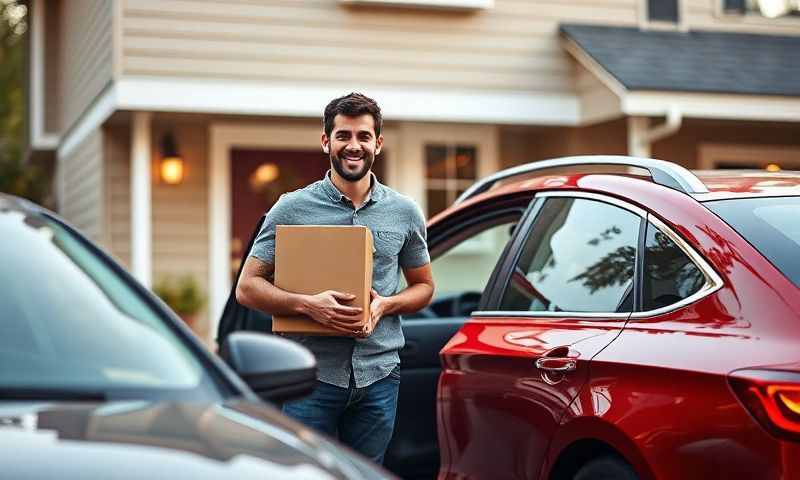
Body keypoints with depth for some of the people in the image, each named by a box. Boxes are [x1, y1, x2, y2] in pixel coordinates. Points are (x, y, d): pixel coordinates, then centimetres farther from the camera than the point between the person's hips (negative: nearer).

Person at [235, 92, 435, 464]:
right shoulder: (292, 208, -1)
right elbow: (247, 287, -1)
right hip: (312, 376, -2)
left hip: (378, 375, 3)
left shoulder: (404, 213, 8)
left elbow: (423, 286, 17)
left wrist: (387, 304, -5)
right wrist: (307, 304, -19)